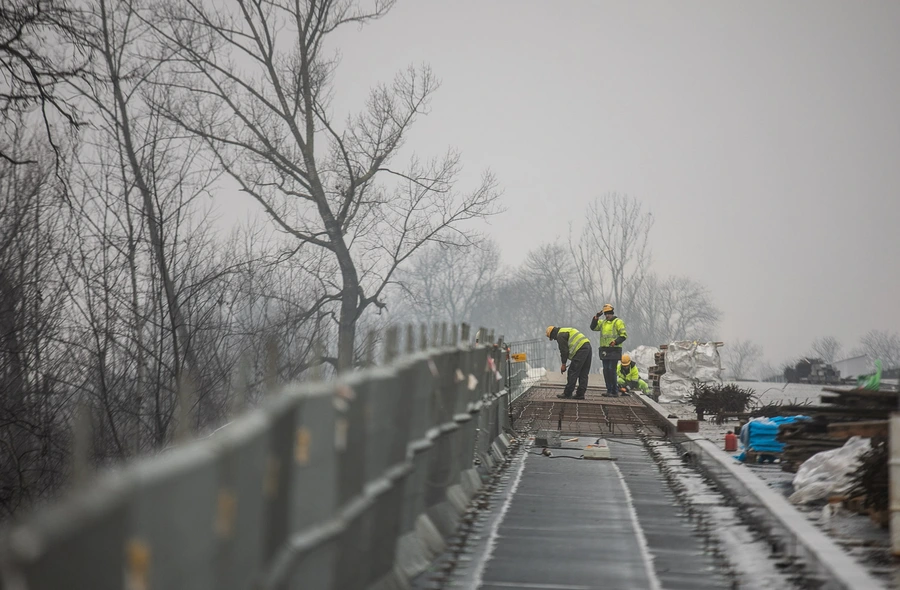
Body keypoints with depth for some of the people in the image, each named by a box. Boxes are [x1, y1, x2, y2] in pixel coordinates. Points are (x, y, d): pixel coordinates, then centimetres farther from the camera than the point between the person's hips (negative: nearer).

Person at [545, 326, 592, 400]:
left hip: (580, 349, -10)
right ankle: (580, 394, 12)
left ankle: (567, 394, -2)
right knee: (583, 374, 10)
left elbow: (564, 350, -6)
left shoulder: (560, 335, -2)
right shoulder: (567, 331, 29)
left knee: (572, 373, -4)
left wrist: (563, 364, 0)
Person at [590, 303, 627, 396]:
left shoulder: (618, 322, -3)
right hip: (605, 350, 7)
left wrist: (616, 342, -22)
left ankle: (613, 391, -8)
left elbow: (623, 335, -8)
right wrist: (596, 317, -1)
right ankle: (609, 390, 12)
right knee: (606, 370, 6)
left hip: (614, 350, -7)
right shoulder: (603, 322, 17)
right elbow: (593, 327, 9)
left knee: (611, 370, -12)